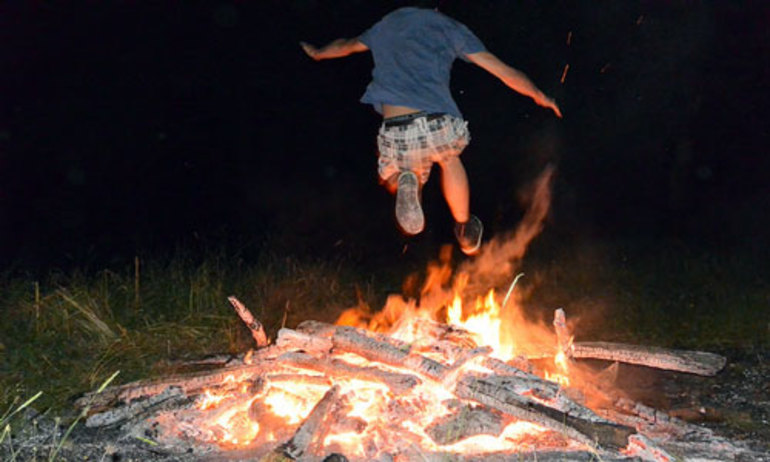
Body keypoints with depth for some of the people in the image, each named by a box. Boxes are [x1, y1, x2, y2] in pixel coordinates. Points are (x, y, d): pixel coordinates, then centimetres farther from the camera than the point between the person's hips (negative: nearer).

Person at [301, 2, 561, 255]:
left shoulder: (387, 24, 25)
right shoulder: (449, 26, 16)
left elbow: (346, 46, 45)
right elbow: (504, 71, 16)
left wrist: (317, 53, 65)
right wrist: (540, 96, 30)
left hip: (396, 135, 1)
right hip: (439, 125, -1)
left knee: (393, 182, 30)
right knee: (449, 157, 35)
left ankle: (404, 181, -7)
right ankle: (465, 233, 38)